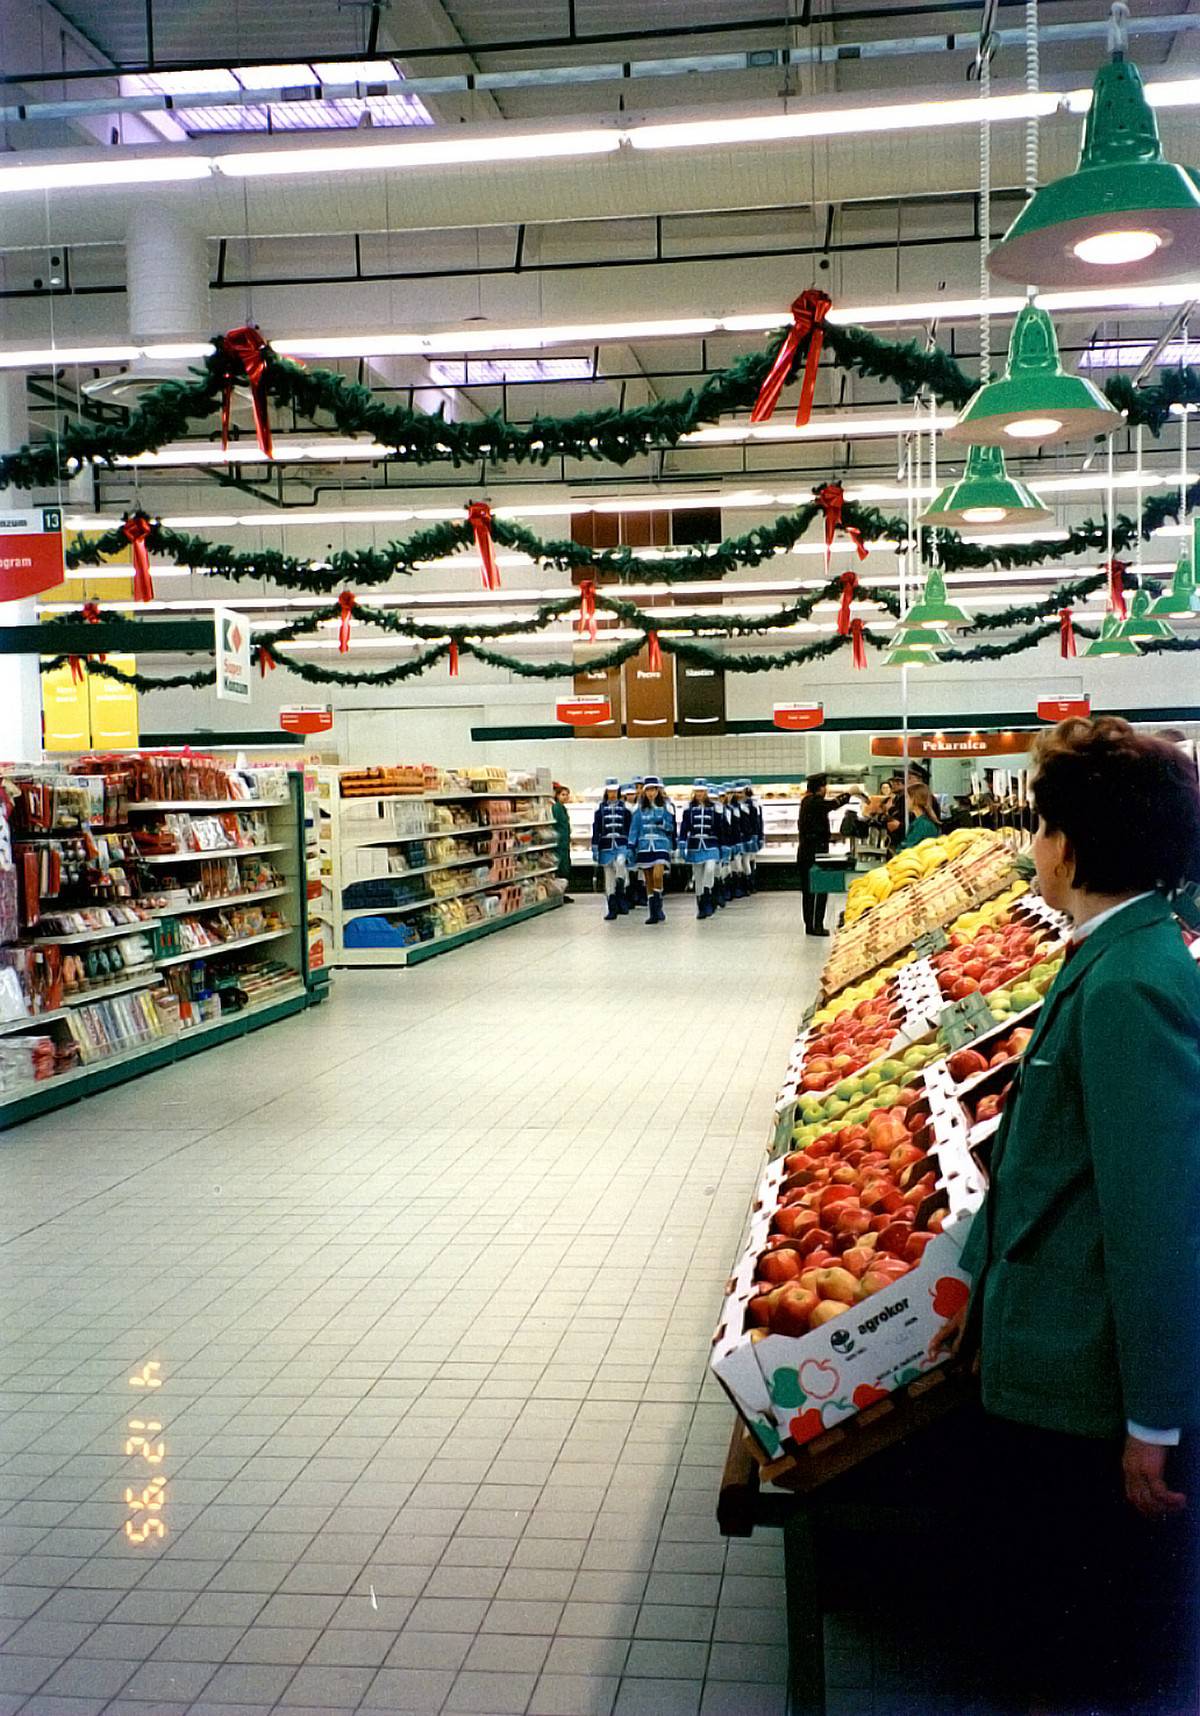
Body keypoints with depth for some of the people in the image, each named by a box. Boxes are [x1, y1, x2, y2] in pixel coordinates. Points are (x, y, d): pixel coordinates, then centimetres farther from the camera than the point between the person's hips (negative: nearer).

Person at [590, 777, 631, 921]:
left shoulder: (625, 807, 6)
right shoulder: (600, 808, 7)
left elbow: (631, 828, 7)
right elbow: (596, 829, 8)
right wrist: (594, 849, 3)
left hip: (622, 844, -2)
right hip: (606, 845, 2)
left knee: (620, 863, -32)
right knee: (609, 876, 3)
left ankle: (620, 893, -16)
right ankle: (612, 909, 8)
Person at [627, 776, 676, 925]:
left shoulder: (665, 806, 4)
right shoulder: (640, 808, 7)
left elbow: (671, 827, 6)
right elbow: (634, 827, 6)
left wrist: (662, 823, -15)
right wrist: (631, 845, -2)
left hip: (661, 845, -2)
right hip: (644, 846, 2)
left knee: (657, 875, -20)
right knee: (648, 881, 3)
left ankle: (658, 908, -4)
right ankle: (654, 913, 9)